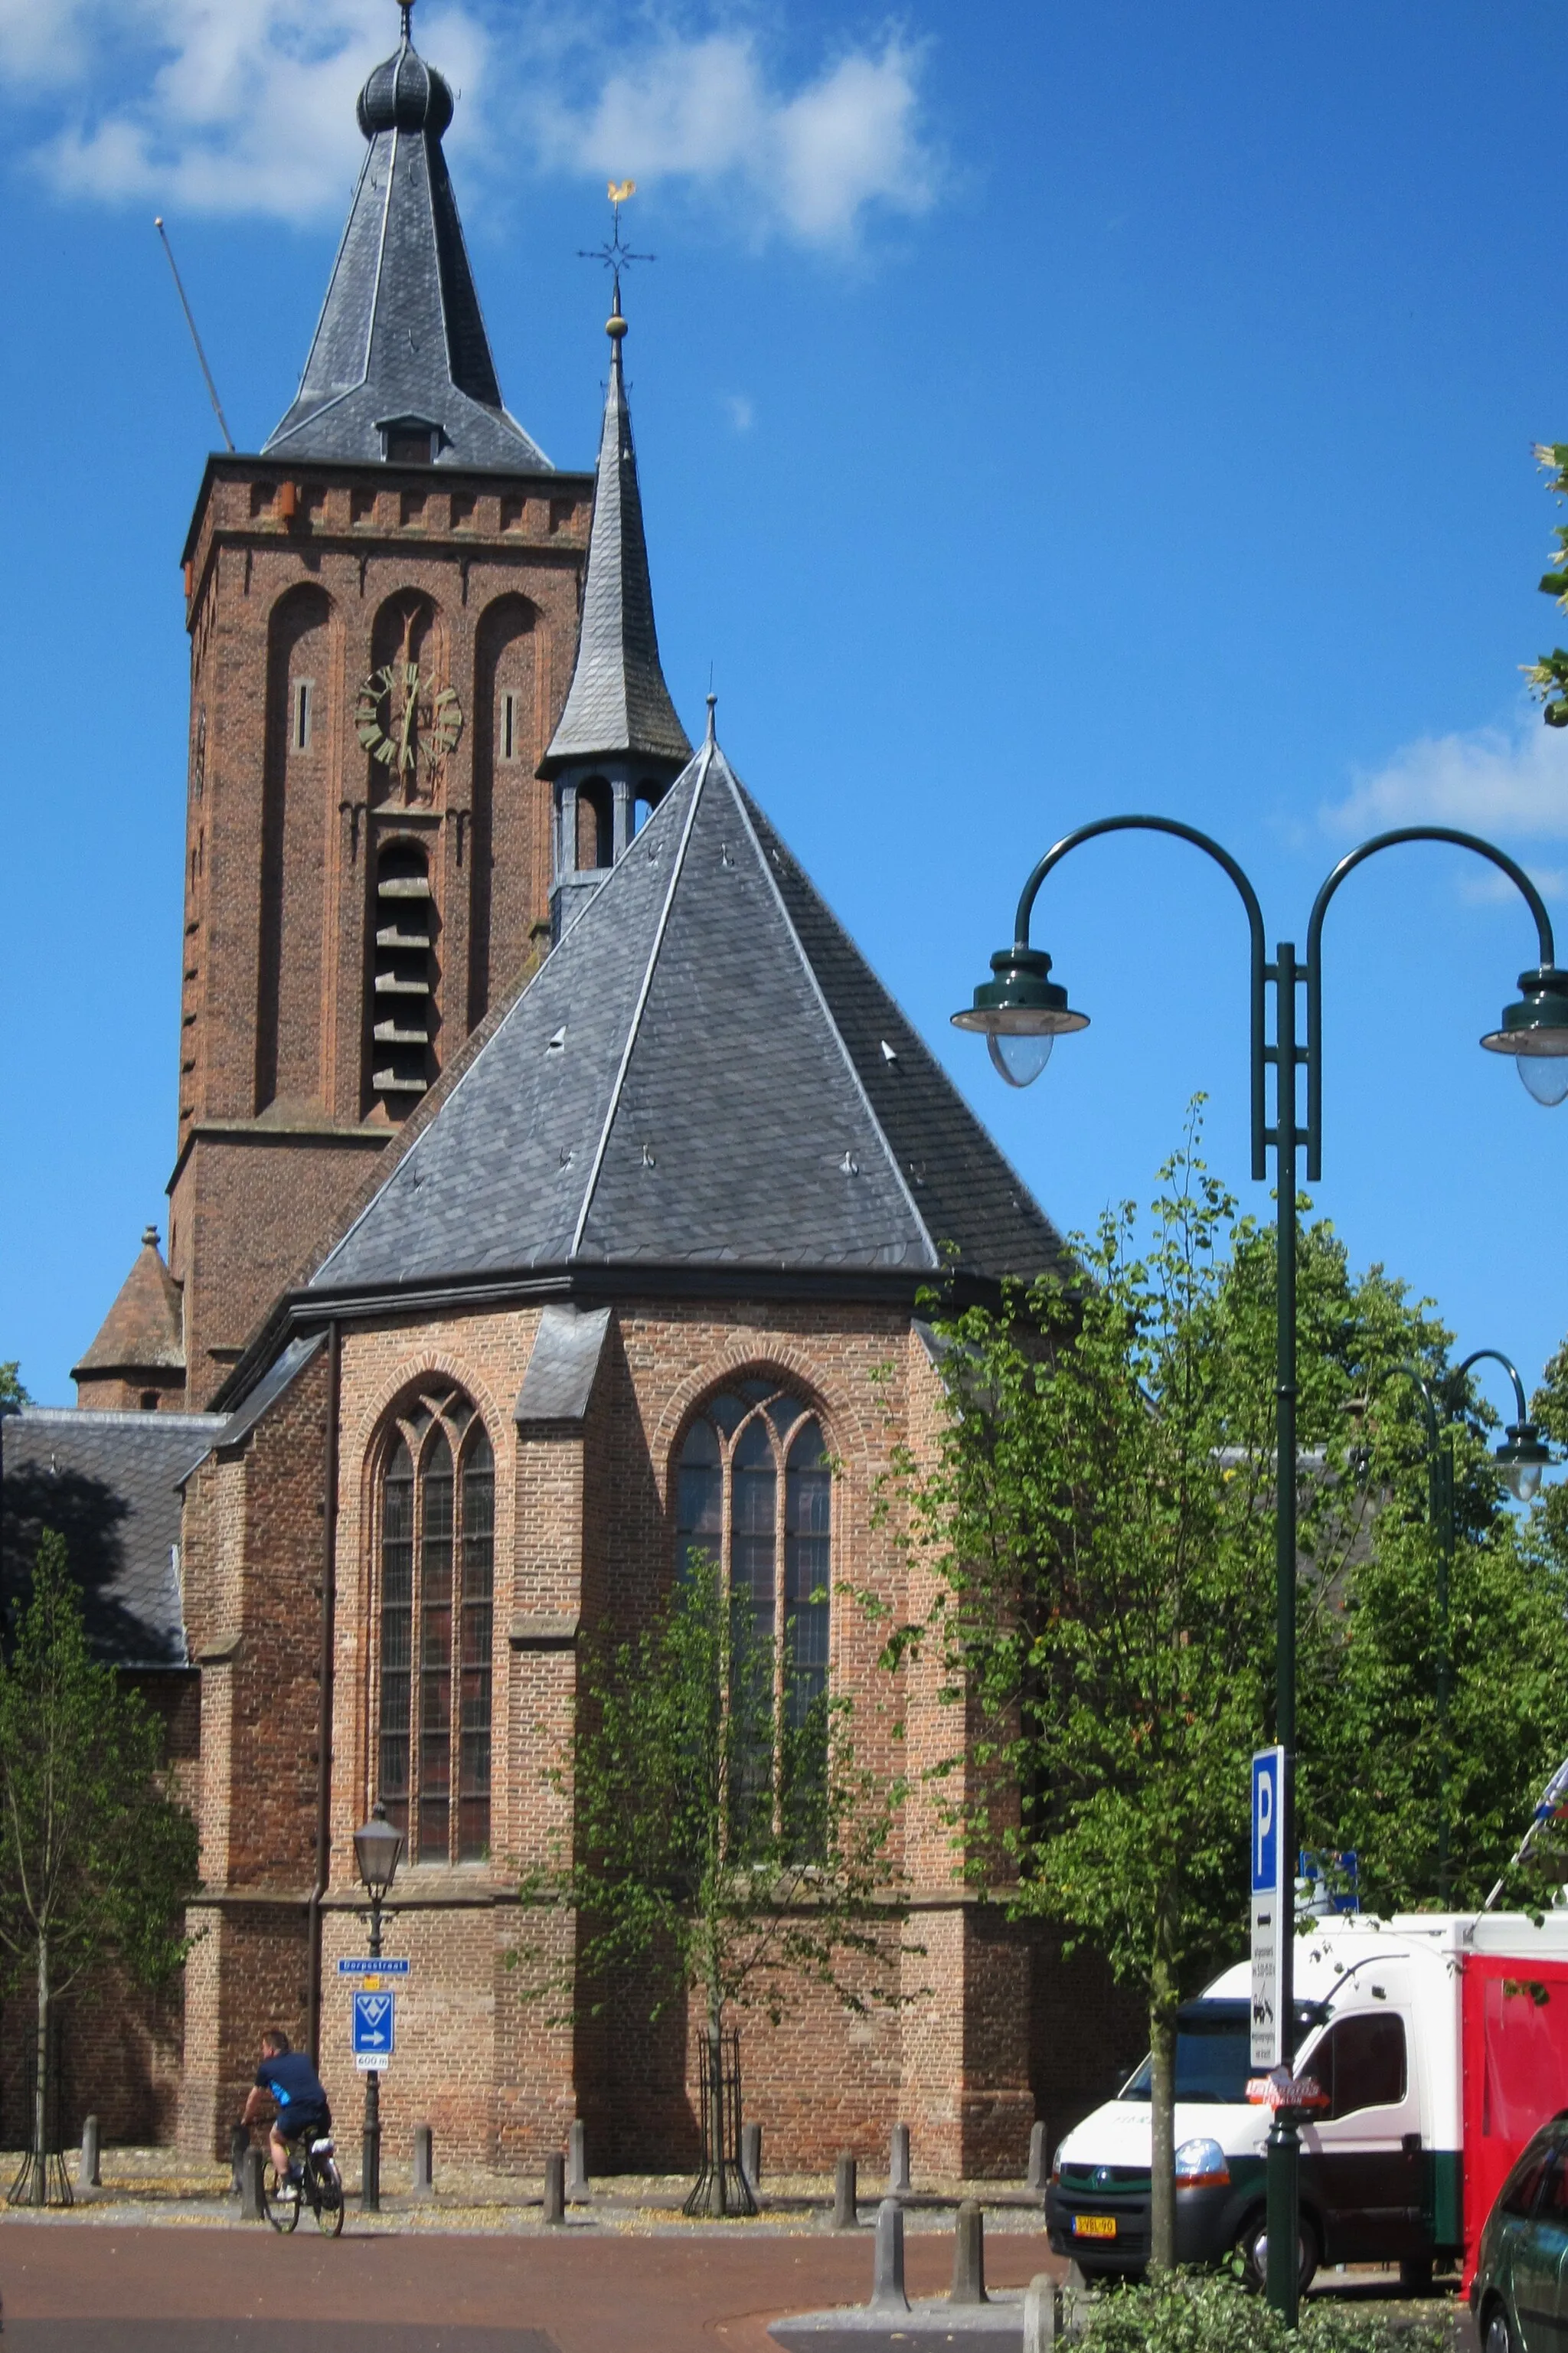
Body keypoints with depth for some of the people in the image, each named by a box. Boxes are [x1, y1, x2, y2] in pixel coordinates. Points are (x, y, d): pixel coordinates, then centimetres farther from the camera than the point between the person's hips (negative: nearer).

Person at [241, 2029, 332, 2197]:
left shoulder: (267, 2067, 15)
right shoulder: (303, 2059, 26)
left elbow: (254, 2098, 29)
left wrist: (246, 2119, 49)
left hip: (296, 2111, -4)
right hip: (322, 2113, 4)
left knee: (275, 2139, 24)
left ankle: (287, 2185, 11)